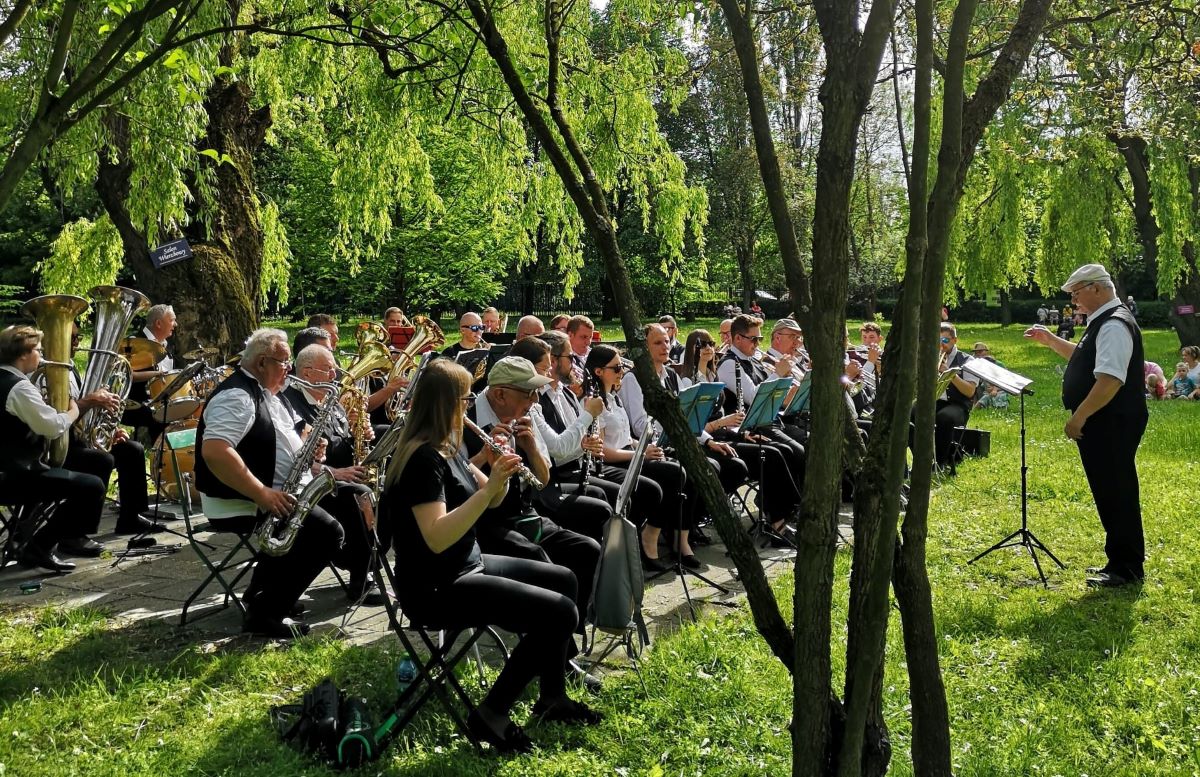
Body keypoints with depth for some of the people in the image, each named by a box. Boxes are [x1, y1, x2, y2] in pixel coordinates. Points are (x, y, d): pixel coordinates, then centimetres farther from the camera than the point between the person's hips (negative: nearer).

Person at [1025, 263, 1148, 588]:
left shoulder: (1114, 324, -18)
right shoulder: (1103, 322, 16)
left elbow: (1110, 379, -27)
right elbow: (1084, 359, 33)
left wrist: (1079, 416, -24)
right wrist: (1051, 340, 23)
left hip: (1112, 426, -11)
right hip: (1104, 426, 11)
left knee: (1115, 494, -3)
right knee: (1110, 493, 16)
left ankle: (1127, 568, 6)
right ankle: (1120, 562, 26)